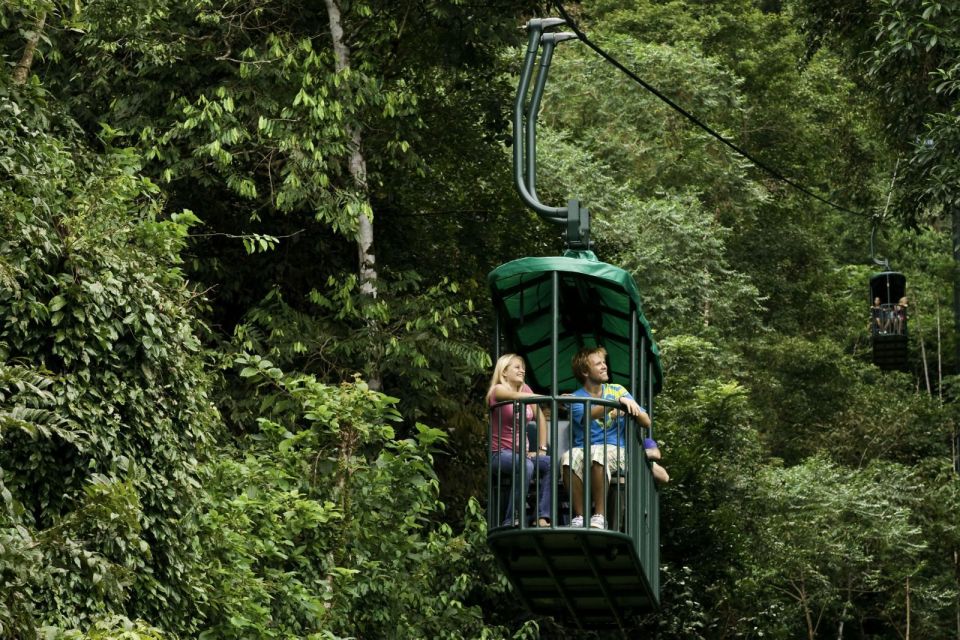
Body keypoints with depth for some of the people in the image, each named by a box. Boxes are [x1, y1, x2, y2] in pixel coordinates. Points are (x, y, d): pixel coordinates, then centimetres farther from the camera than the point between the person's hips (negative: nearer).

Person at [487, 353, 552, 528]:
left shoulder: (525, 389, 15)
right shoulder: (498, 389, -5)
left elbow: (540, 418, 14)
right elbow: (515, 396, -27)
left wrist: (542, 448, 1)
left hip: (523, 451, 6)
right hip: (500, 453, -6)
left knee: (551, 464, -22)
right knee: (526, 466, -36)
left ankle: (542, 518, -26)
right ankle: (511, 521, -30)